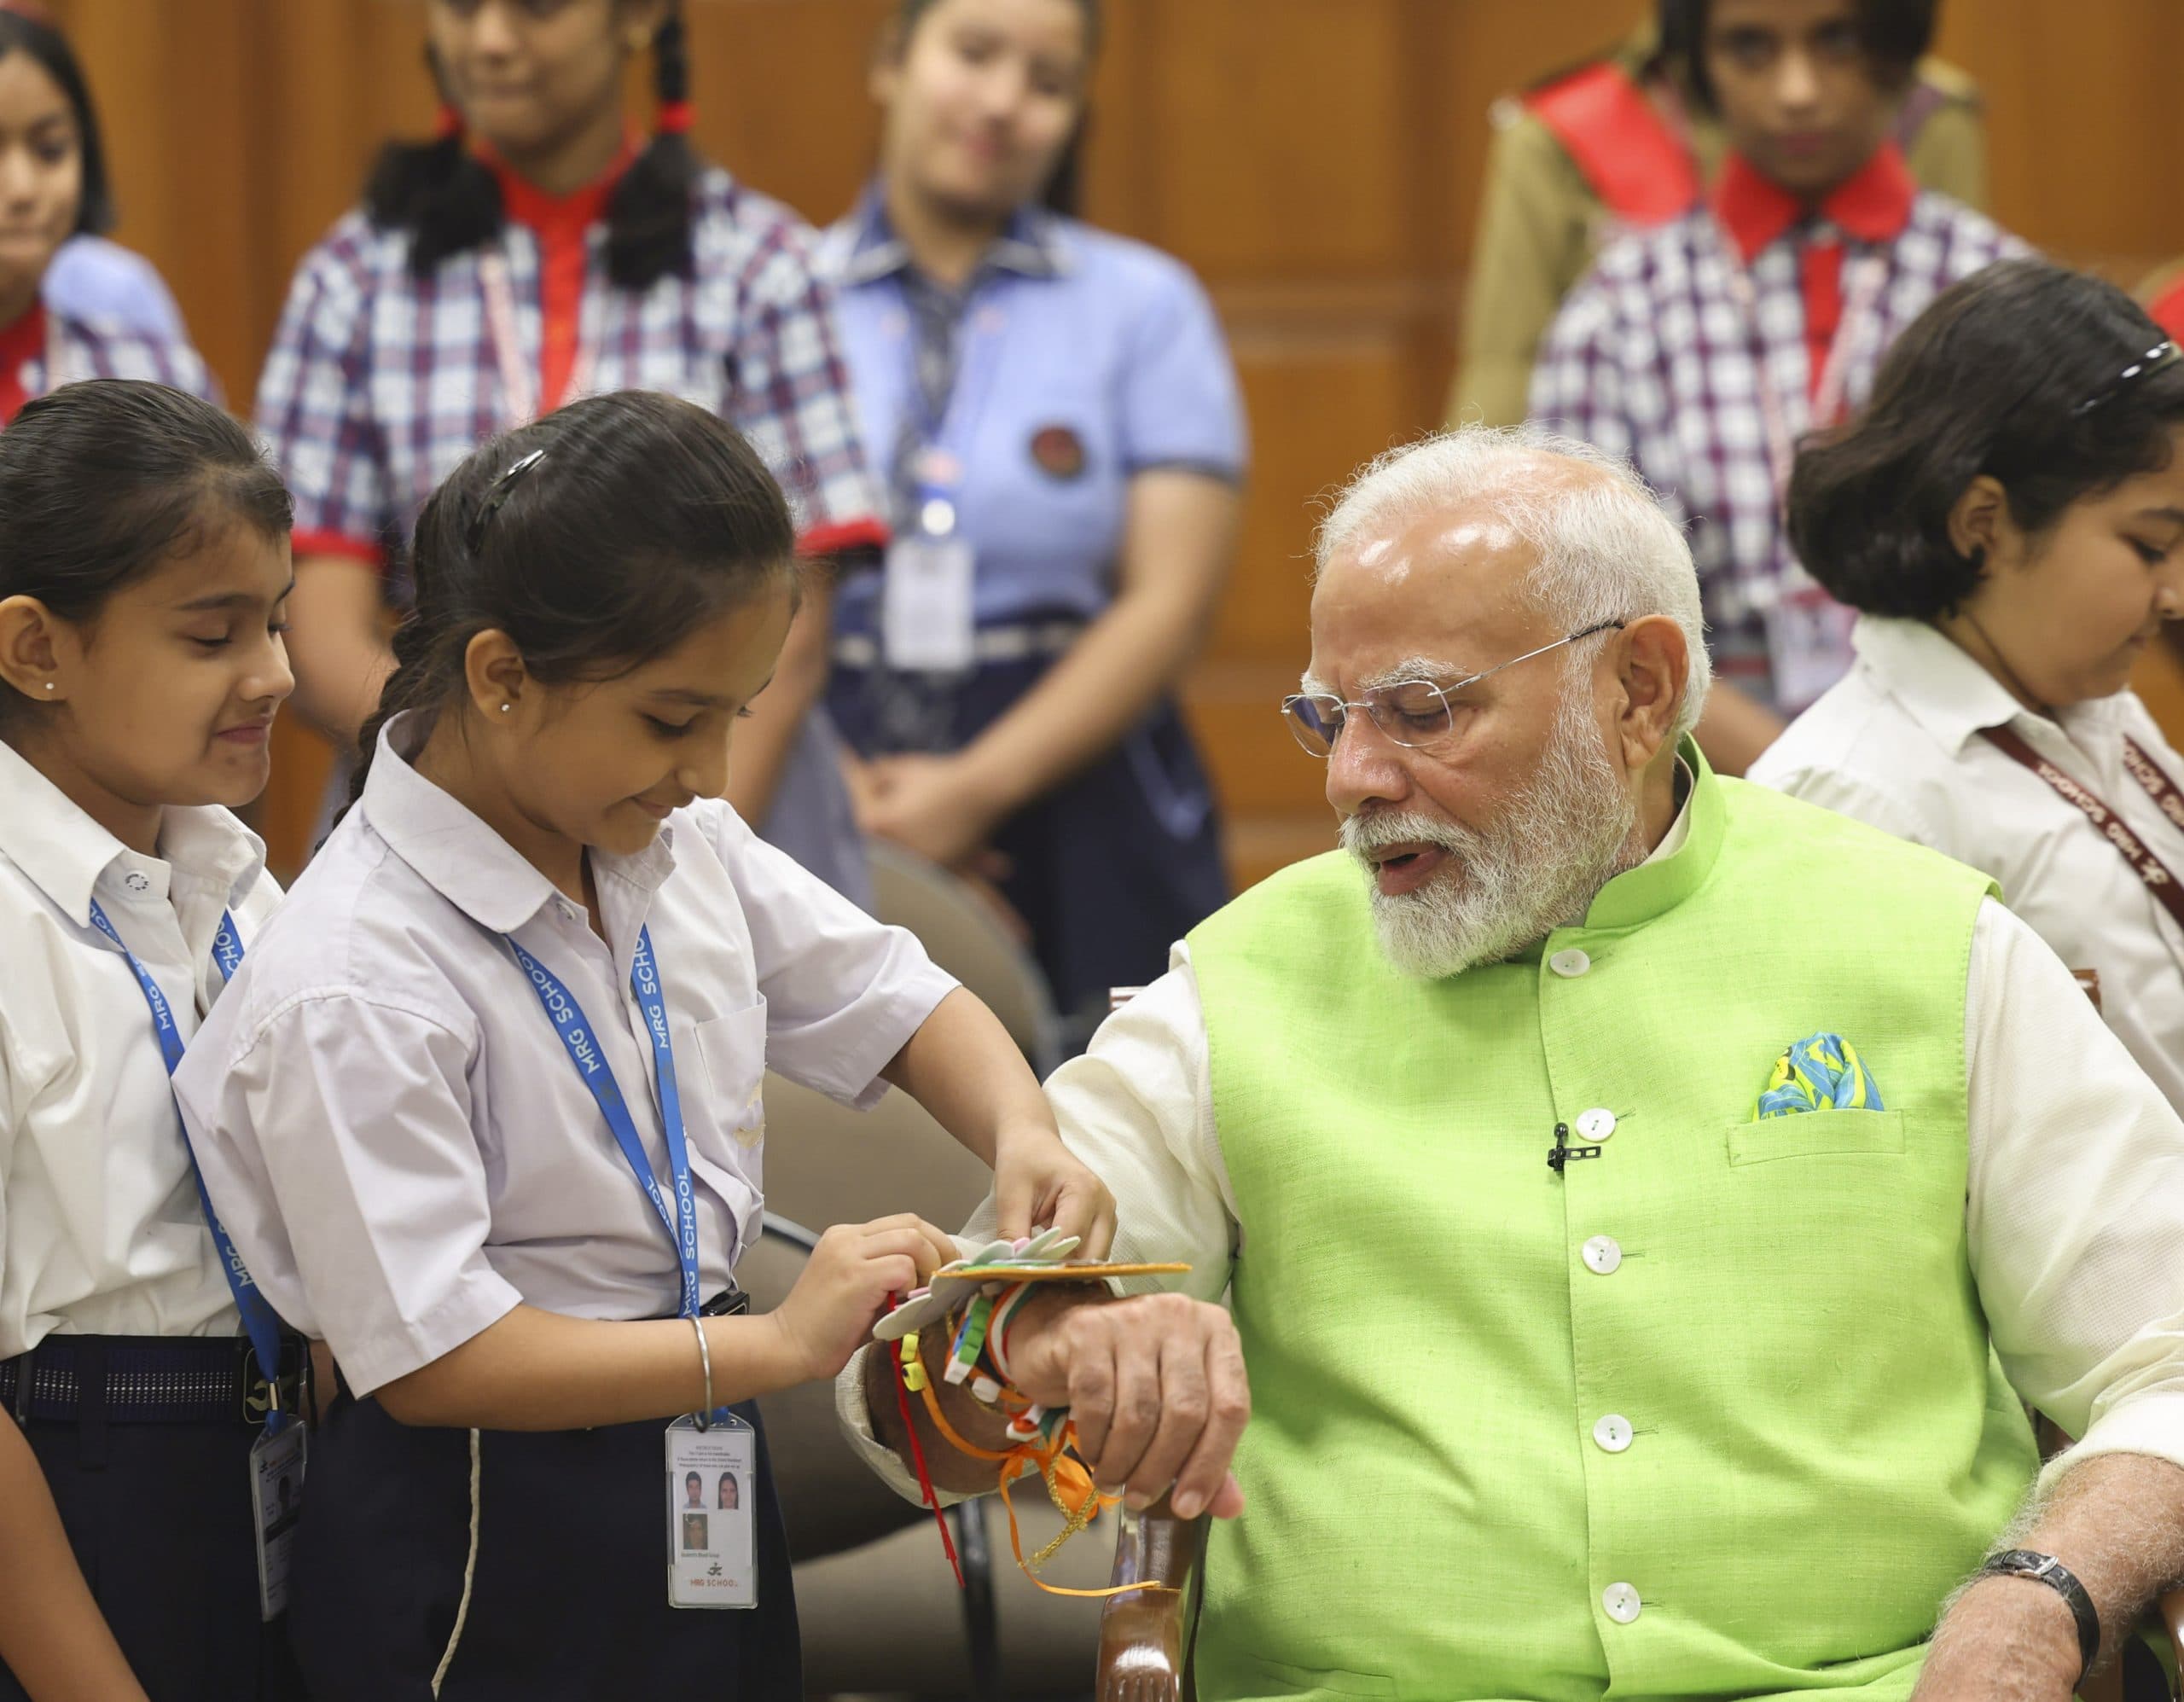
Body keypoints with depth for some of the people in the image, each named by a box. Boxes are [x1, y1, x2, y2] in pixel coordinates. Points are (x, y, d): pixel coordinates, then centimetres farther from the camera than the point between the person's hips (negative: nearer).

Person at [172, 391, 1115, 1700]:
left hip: (699, 1500, 7)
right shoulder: (356, 987, -23)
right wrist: (779, 1343, -25)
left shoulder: (683, 850, 1)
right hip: (489, 1581, -7)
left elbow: (893, 1000, 15)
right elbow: (433, 1358, -25)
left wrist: (1023, 1135, -7)